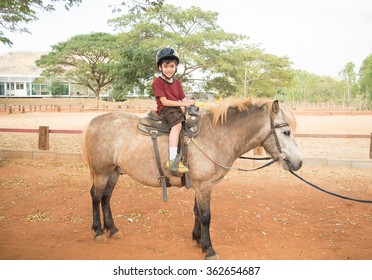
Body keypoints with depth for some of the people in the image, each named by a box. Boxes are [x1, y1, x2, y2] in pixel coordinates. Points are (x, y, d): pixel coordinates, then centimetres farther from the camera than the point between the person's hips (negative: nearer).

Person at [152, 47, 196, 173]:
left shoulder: (177, 83, 17)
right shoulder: (157, 81, -5)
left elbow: (184, 99, 11)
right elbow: (164, 101, -14)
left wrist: (185, 106, -13)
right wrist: (183, 103, -17)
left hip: (178, 109, 8)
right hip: (164, 110, -7)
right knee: (177, 124, -35)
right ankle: (172, 160, -41)